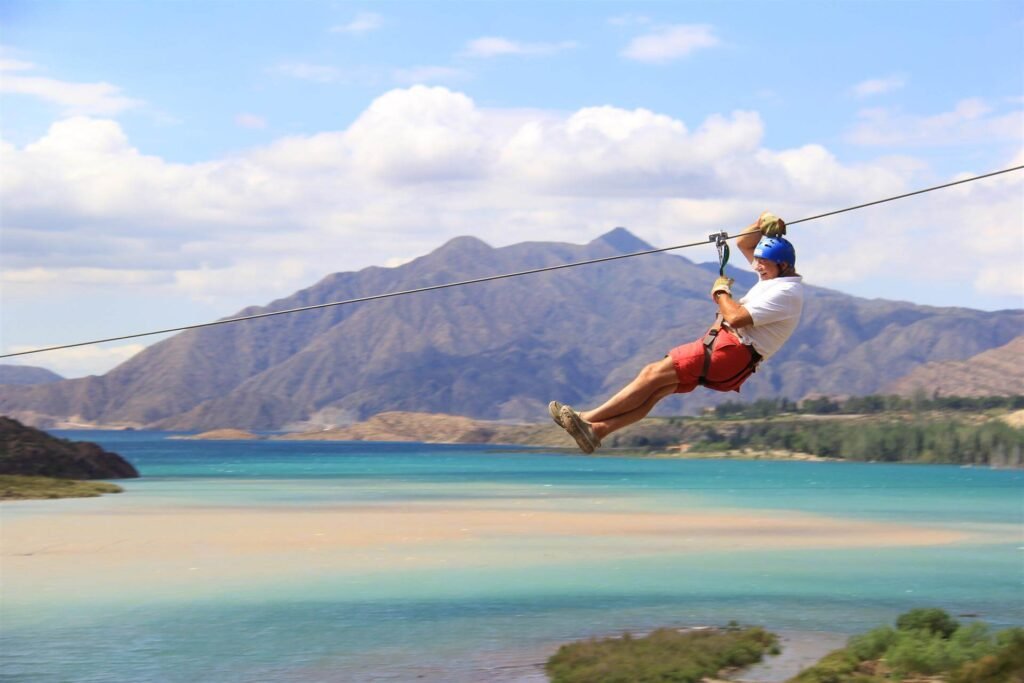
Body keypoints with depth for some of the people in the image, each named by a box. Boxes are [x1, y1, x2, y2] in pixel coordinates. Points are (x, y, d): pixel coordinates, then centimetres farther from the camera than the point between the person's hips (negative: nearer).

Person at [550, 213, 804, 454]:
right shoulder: (775, 276, 19)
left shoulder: (786, 293, -12)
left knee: (654, 374, -15)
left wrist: (721, 292, -4)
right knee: (656, 390, -5)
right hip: (723, 344, 10)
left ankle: (589, 418, -14)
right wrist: (762, 224, 9)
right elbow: (743, 242, 30)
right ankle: (597, 430, -14)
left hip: (732, 350, -10)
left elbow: (737, 317, -23)